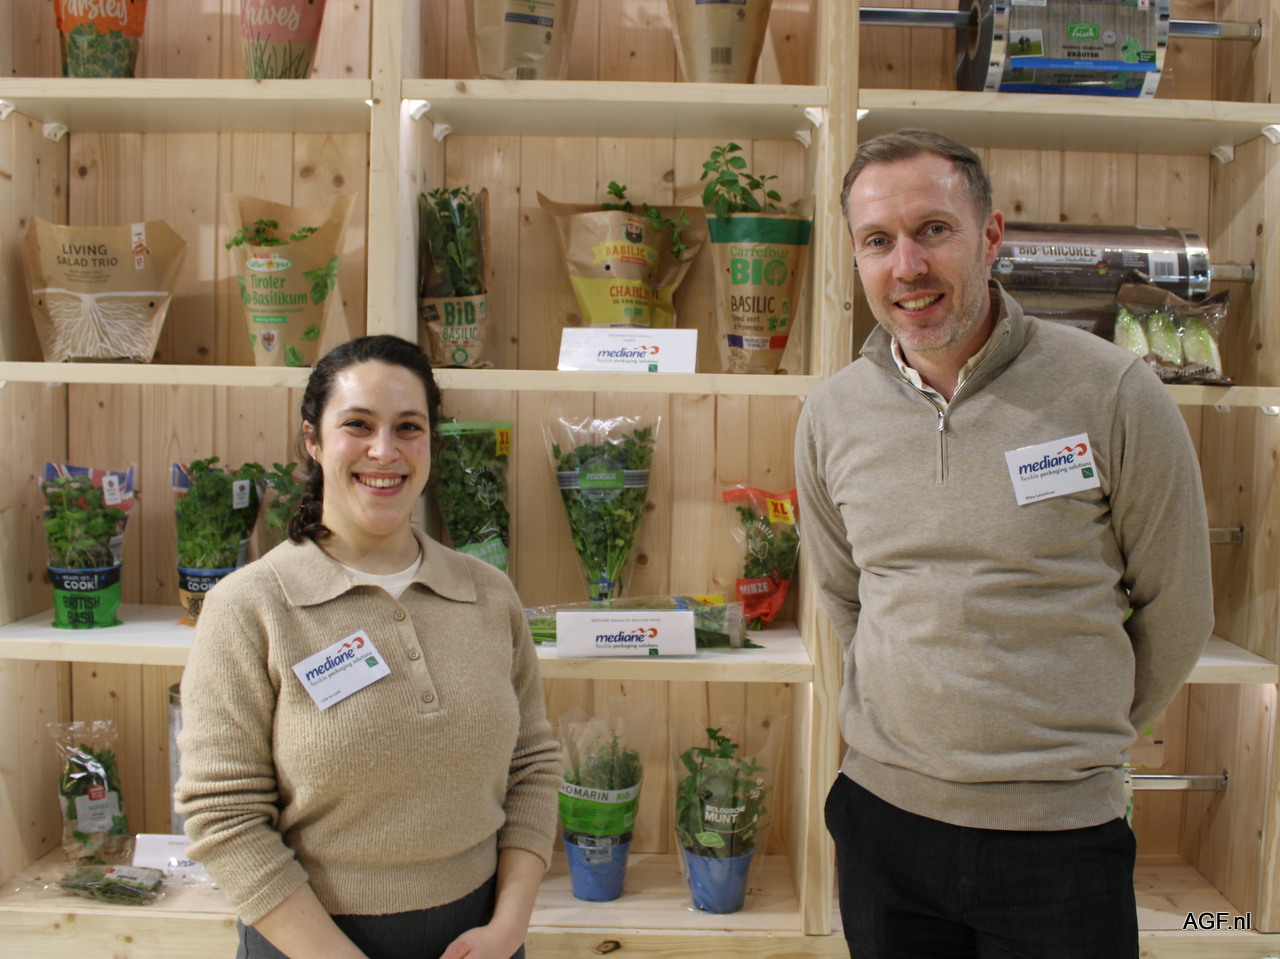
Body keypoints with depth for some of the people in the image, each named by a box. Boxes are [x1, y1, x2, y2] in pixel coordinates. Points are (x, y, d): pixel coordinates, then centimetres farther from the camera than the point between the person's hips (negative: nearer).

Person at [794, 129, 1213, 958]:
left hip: (1058, 833, -3)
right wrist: (921, 721, 12)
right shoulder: (831, 416, -1)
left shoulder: (1111, 393, -11)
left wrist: (1079, 741, 8)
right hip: (881, 815, 3)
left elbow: (1175, 610, 0)